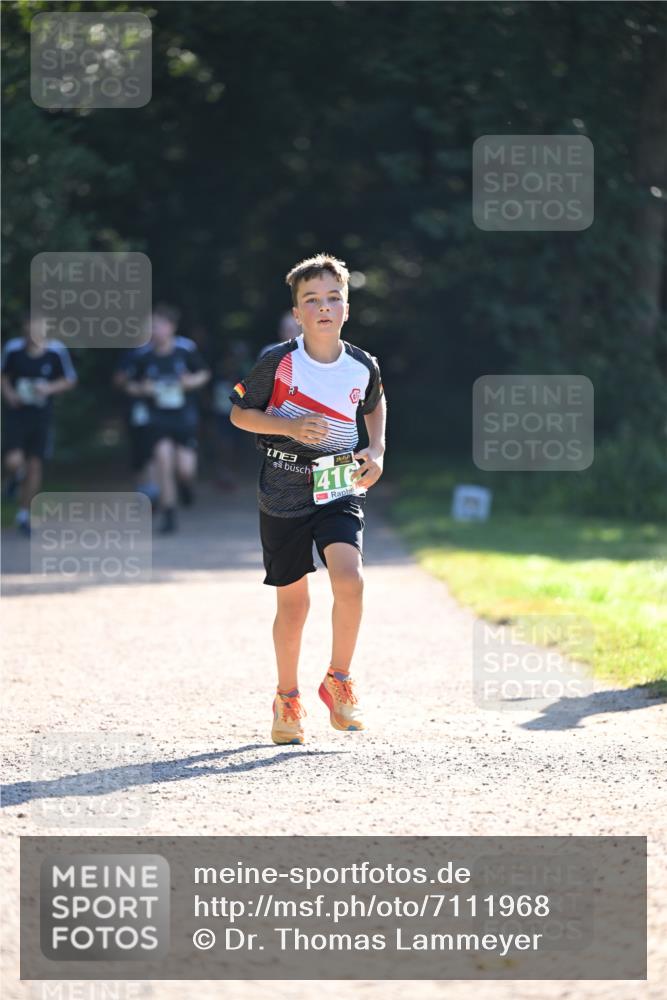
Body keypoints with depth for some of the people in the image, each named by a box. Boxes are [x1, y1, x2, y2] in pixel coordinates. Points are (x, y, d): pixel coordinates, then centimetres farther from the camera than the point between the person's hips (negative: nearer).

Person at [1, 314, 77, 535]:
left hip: (41, 417, 1)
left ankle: (24, 515, 22)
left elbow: (70, 380, 1)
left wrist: (49, 388, -16)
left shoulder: (57, 351, -10)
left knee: (35, 466, 4)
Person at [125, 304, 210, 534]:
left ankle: (185, 483, 33)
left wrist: (193, 381, -13)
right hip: (158, 419, 1)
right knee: (163, 457, -15)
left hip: (185, 418, 0)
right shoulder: (144, 356, -4)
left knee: (185, 469, -8)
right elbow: (130, 386, 8)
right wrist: (141, 389, -14)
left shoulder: (186, 349, -6)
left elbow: (204, 374, 9)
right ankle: (168, 515, -4)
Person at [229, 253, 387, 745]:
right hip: (283, 495, -1)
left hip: (339, 490, 1)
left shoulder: (363, 366, -1)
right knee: (293, 602, 5)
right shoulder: (279, 362, -10)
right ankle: (287, 699, 25)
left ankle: (338, 679, -1)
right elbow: (239, 413, -1)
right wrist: (290, 427, -16)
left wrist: (378, 452, 6)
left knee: (349, 580, -22)